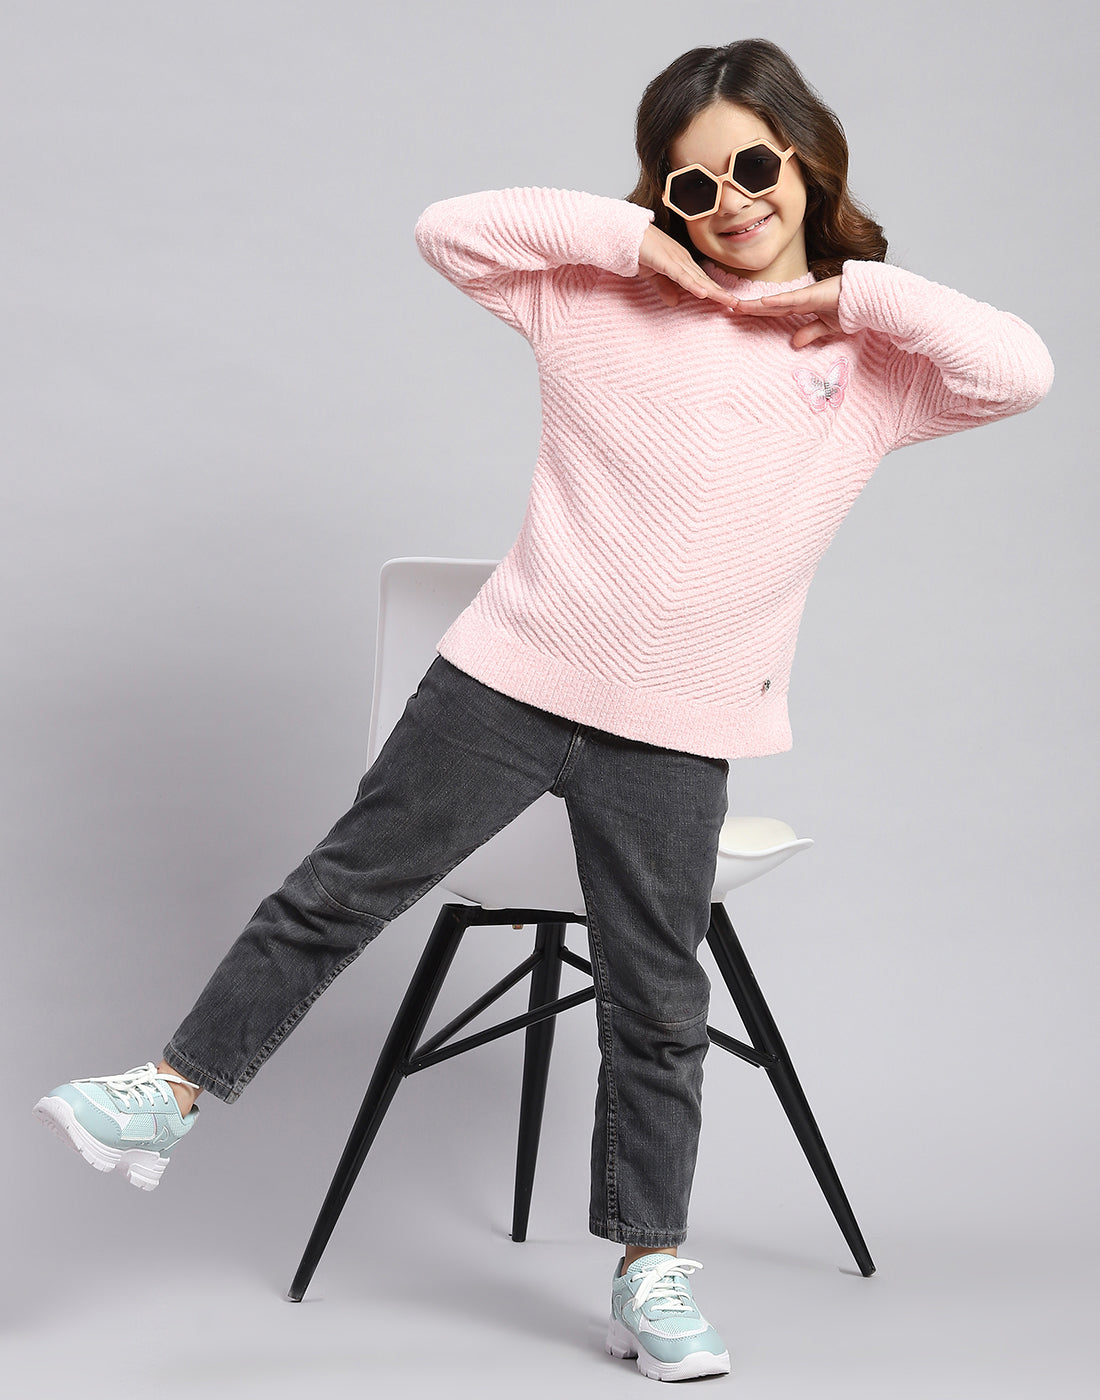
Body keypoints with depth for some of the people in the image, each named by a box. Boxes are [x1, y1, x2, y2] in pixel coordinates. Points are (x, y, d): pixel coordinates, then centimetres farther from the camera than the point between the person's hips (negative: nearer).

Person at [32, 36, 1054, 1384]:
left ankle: (649, 1270, 19)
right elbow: (448, 227, -4)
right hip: (511, 670, 0)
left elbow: (1019, 370, -12)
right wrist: (633, 237, -9)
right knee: (344, 885, 6)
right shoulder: (601, 297, 1)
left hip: (676, 728, 0)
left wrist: (849, 290, -10)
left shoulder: (869, 356, 2)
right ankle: (177, 1090, 20)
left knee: (656, 1001, 8)